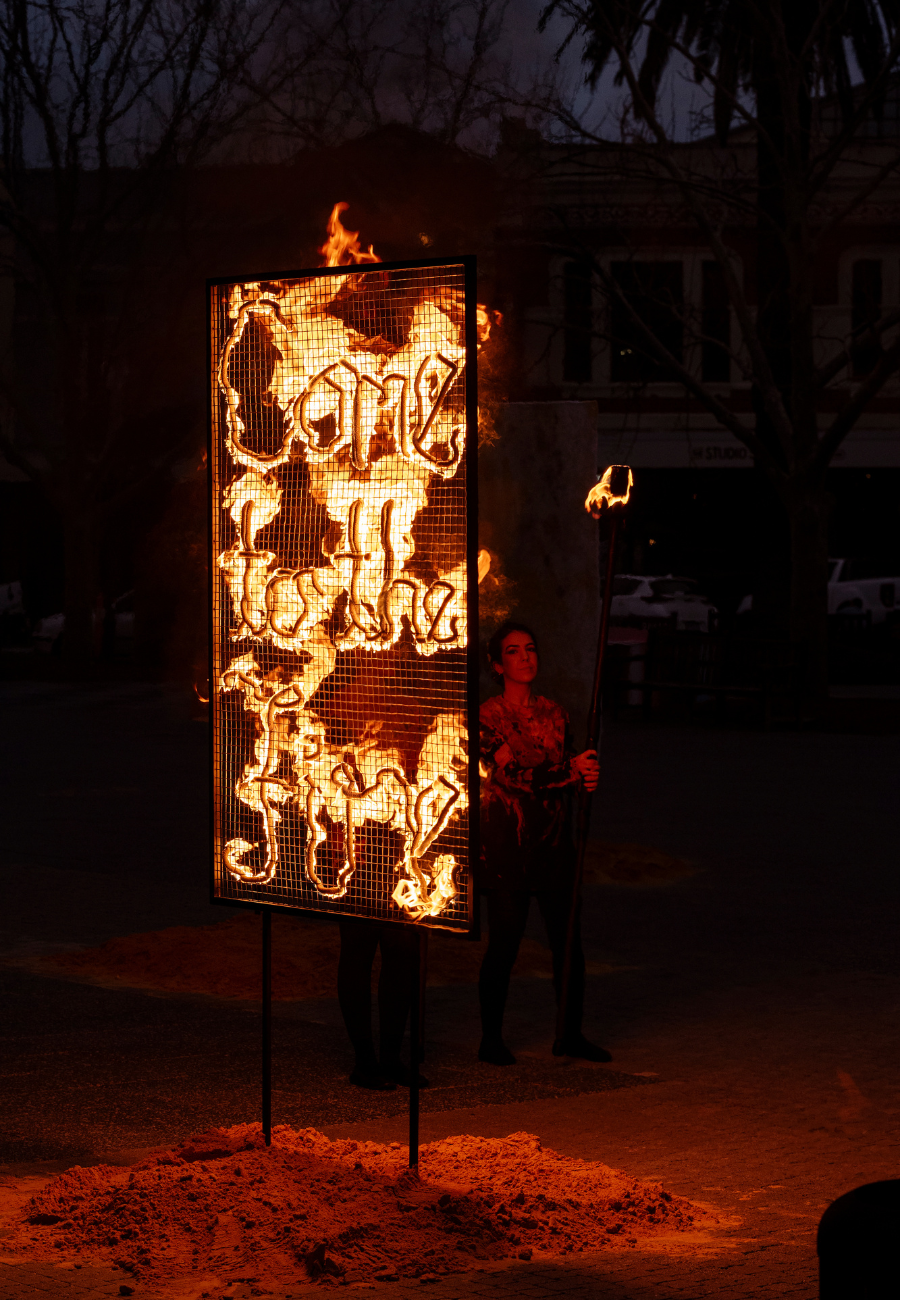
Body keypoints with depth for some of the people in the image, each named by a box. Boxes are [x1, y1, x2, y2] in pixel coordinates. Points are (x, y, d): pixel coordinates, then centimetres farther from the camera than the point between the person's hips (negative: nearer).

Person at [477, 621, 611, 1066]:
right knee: (504, 944, -2)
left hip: (553, 844, 5)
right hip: (506, 844, -5)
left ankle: (571, 1034, 16)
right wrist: (571, 771, -20)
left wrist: (584, 776, -2)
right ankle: (491, 1038, 10)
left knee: (568, 941, 3)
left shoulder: (553, 713, 12)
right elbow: (513, 773, -16)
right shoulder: (487, 716, -5)